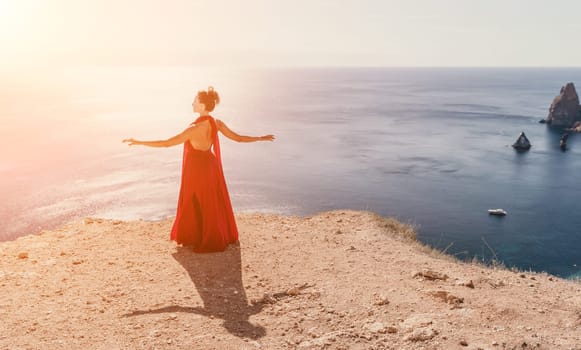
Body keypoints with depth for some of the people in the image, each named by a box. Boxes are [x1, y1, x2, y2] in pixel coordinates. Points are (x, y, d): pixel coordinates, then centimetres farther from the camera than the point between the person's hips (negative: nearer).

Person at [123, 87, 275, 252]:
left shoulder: (195, 128, -27)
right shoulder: (217, 123, -8)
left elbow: (167, 143, -26)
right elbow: (238, 138, 0)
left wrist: (139, 142, -21)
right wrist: (261, 138, 15)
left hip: (197, 169, -6)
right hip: (210, 164, 6)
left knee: (196, 206, 13)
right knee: (214, 204, 21)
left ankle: (206, 241, 27)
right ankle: (220, 237, 37)